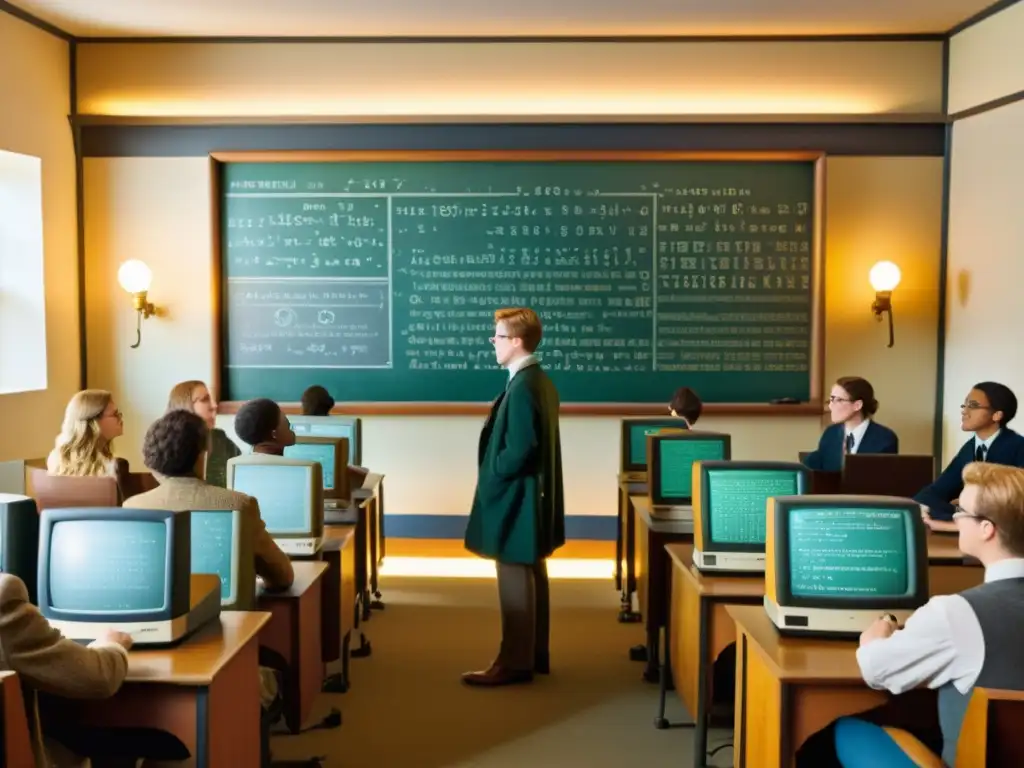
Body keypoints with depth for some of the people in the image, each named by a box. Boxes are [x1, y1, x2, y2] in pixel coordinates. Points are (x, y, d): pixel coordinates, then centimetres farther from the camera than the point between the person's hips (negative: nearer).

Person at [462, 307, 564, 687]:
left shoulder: (522, 387, -21)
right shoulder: (540, 381, 10)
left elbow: (519, 449, -25)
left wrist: (490, 478, -11)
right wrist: (496, 474, 14)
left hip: (515, 498, -10)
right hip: (531, 495, 10)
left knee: (515, 580, -2)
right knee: (531, 576, 15)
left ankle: (515, 662, 7)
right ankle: (534, 655, 25)